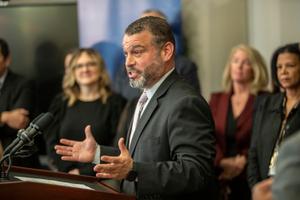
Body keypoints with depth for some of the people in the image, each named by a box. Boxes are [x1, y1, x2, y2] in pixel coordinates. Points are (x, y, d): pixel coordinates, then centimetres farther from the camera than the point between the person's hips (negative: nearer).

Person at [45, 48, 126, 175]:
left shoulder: (115, 102, 5)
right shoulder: (61, 103, 16)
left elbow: (115, 147, -2)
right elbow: (51, 142, 10)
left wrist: (85, 172, -8)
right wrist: (70, 171, -3)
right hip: (66, 177, 2)